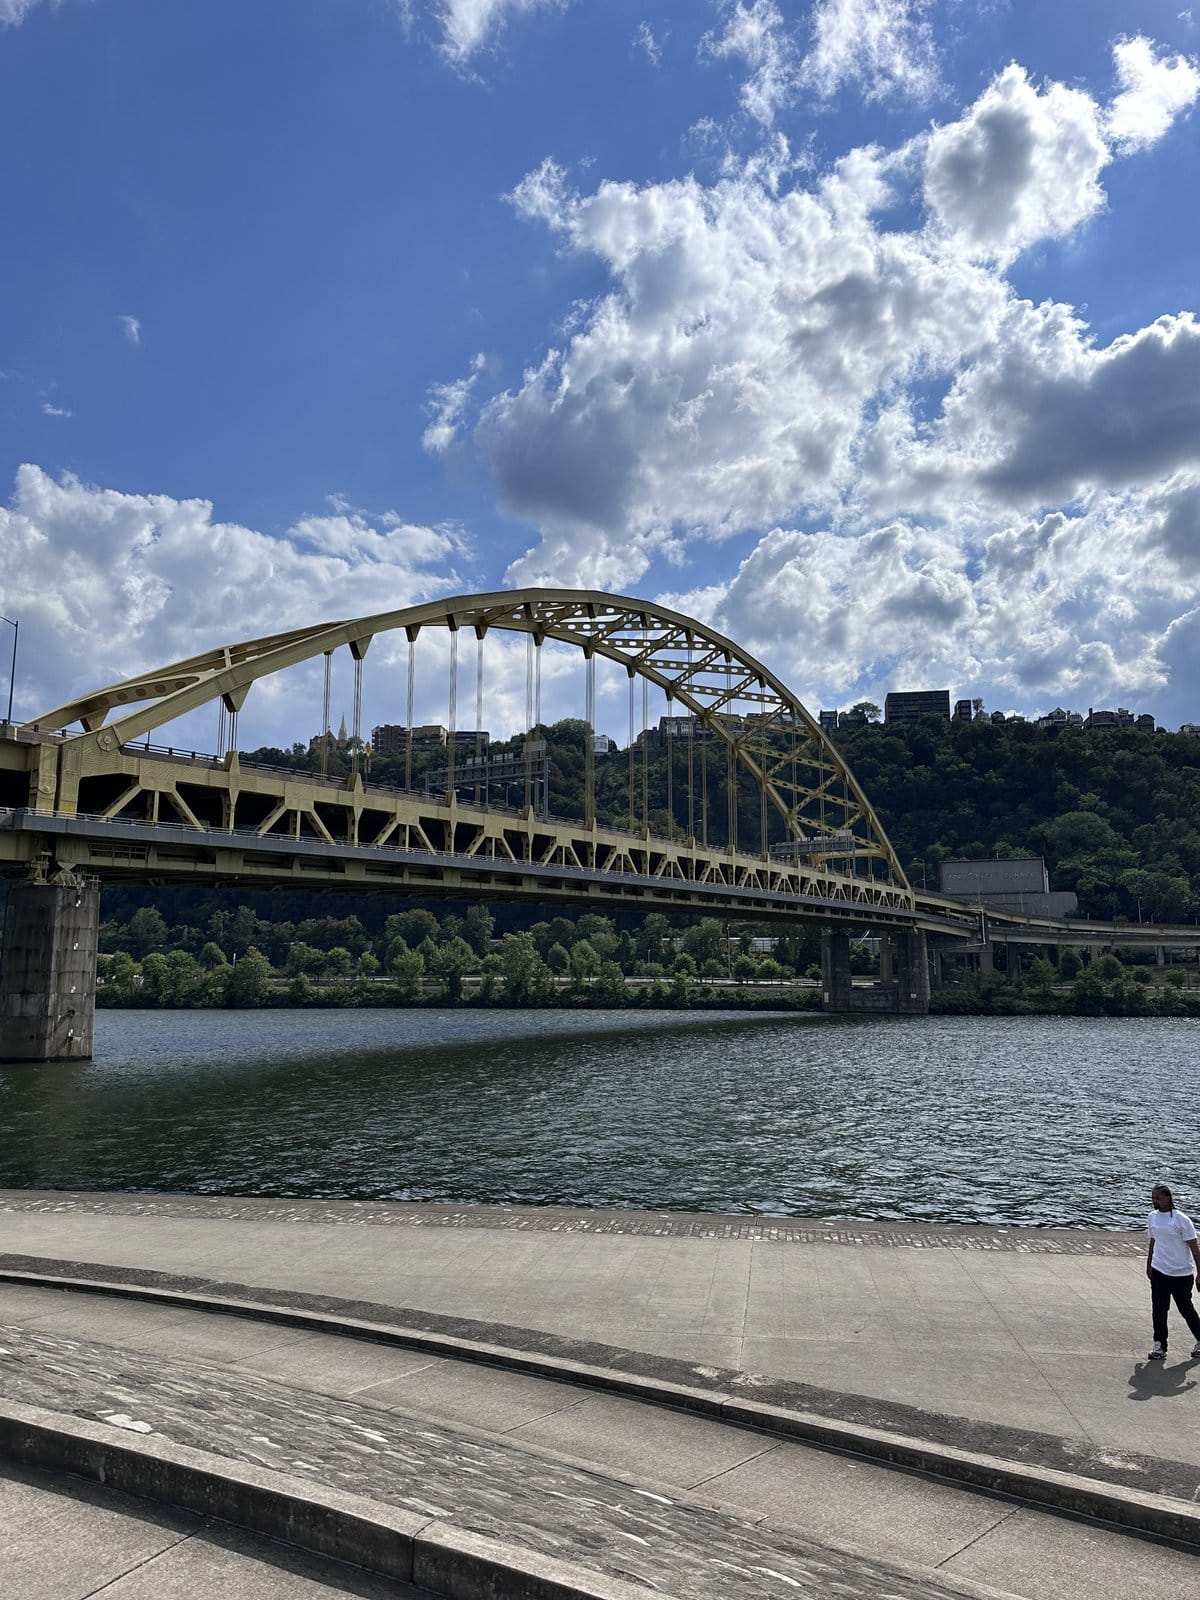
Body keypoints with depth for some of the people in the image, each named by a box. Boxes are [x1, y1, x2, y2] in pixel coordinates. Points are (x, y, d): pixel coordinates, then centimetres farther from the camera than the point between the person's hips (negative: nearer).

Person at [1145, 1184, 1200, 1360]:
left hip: (1181, 1274, -4)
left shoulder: (1182, 1220, -14)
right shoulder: (1152, 1217, 3)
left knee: (1186, 1309, 11)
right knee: (1158, 1309, 0)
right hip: (1159, 1271, 4)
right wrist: (1148, 1266, 21)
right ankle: (1159, 1346, 8)